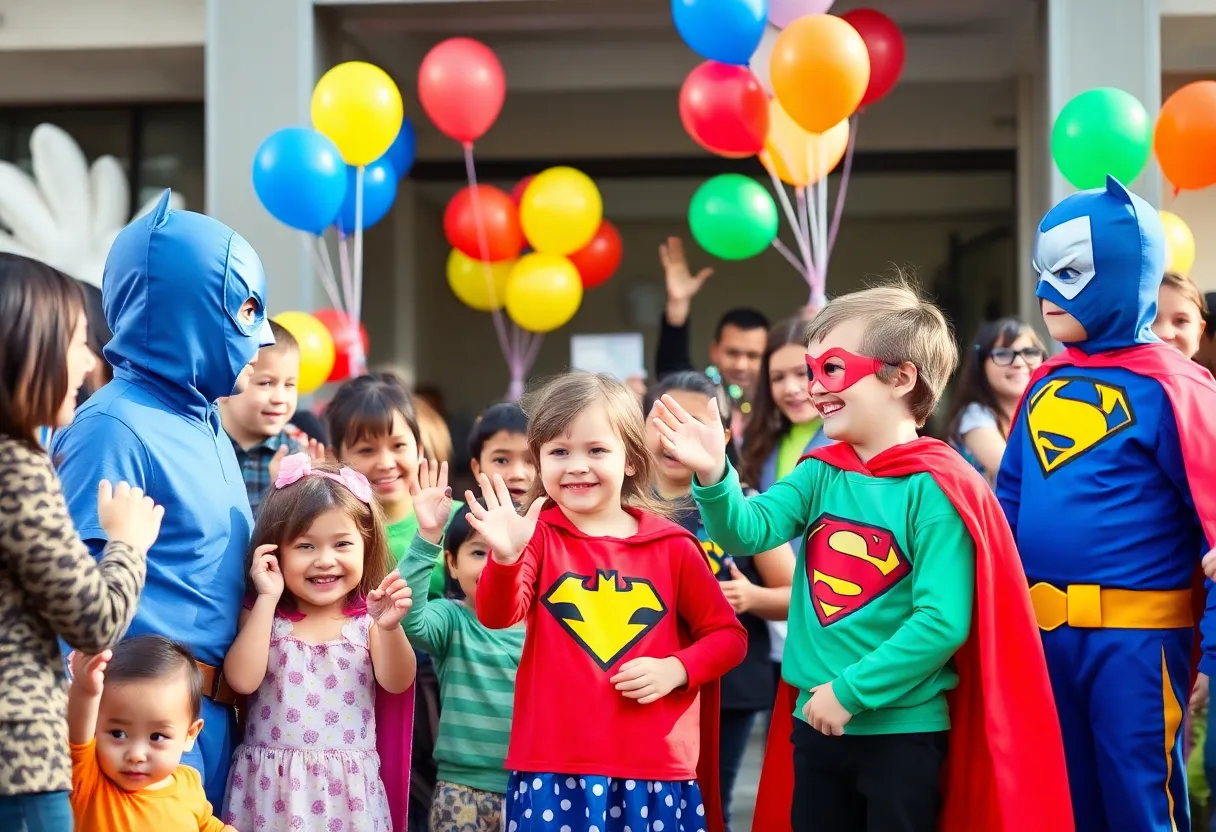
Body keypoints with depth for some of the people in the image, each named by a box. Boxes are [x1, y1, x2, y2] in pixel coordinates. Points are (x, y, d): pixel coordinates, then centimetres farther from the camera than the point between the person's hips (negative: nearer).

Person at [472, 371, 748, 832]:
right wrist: (505, 557, -34)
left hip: (655, 770, 1)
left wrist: (676, 669, -7)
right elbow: (498, 616, -15)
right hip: (553, 769, -1)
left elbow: (728, 635, 11)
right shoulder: (538, 536, 1)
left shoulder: (672, 546, 4)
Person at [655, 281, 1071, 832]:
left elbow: (942, 621, -20)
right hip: (815, 723, 6)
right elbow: (747, 532, -8)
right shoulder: (821, 473, 5)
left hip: (903, 730, -6)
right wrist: (714, 475, -26)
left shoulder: (934, 489, -15)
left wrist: (851, 691, -18)